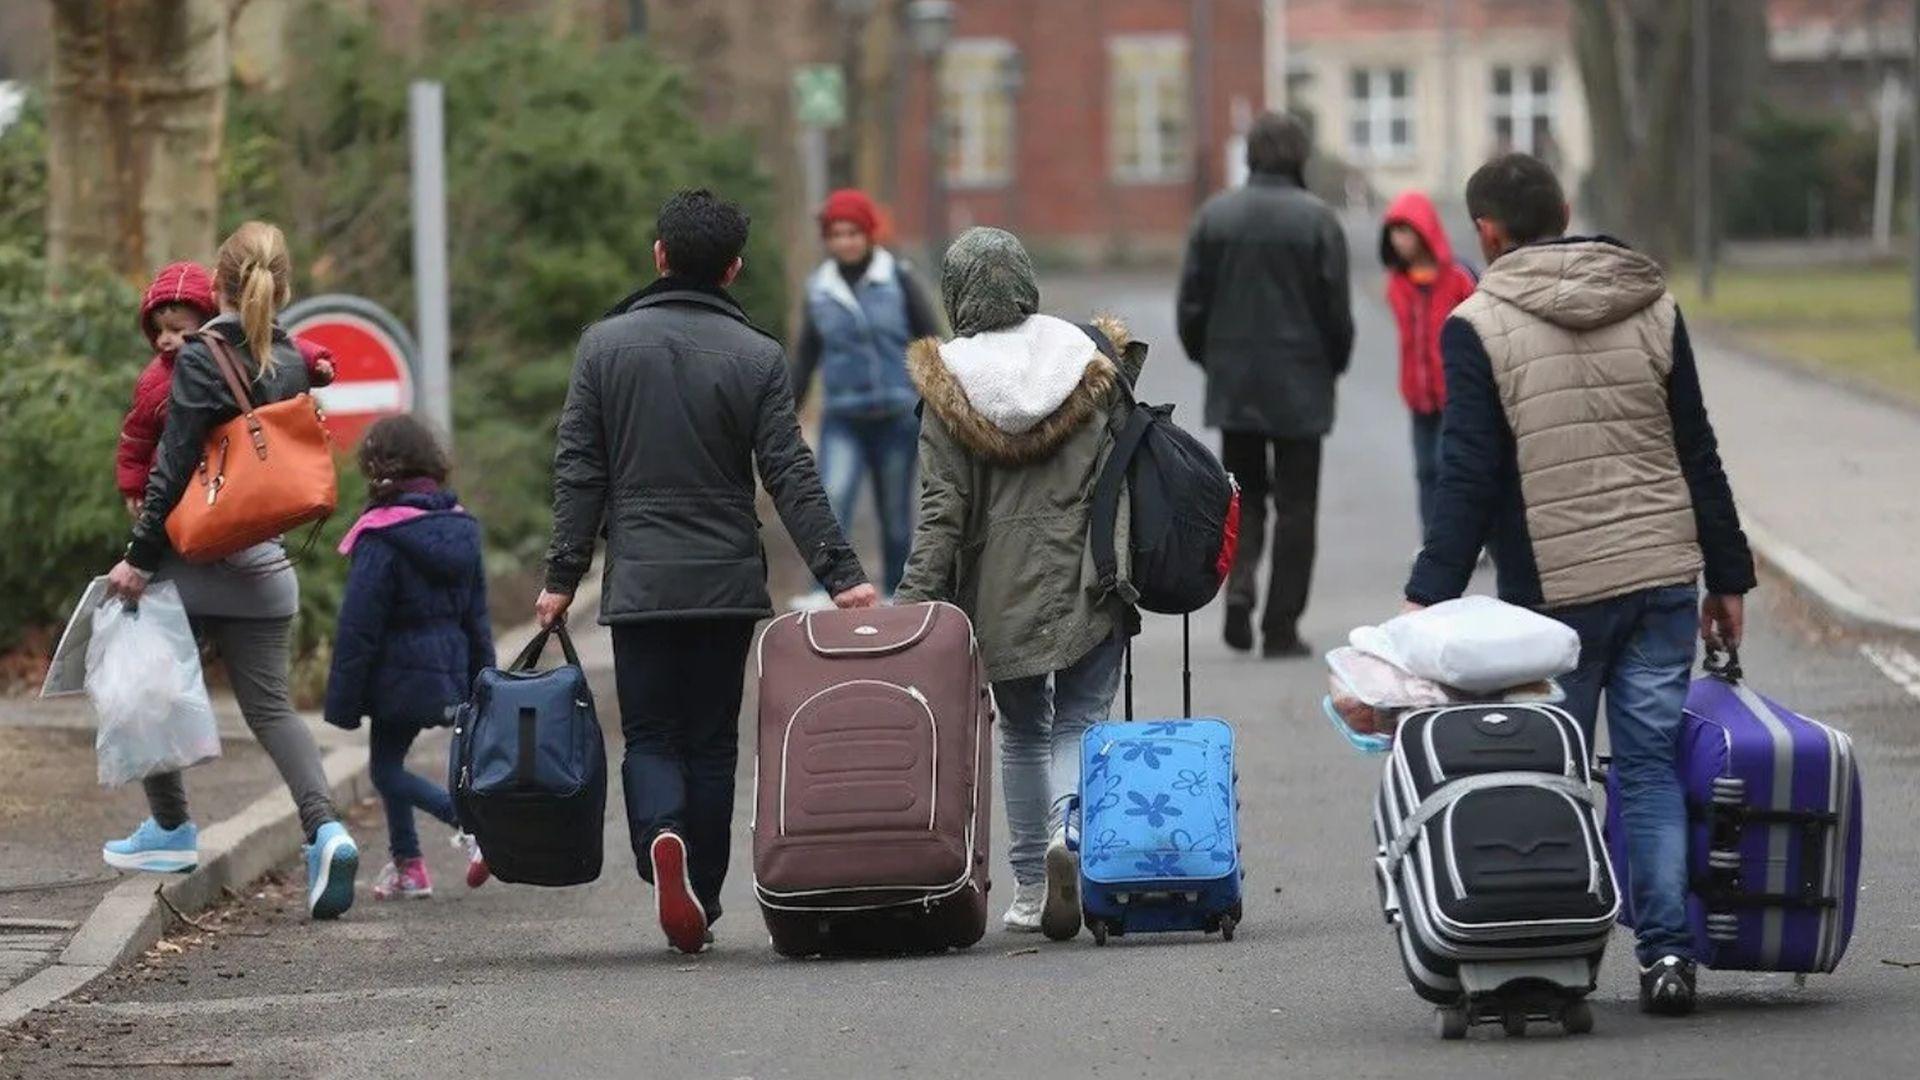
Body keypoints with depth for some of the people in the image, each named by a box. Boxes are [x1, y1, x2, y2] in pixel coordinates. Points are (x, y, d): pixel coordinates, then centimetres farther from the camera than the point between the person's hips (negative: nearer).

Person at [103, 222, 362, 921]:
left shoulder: (202, 359, -12)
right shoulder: (290, 363, 5)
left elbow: (174, 468, -14)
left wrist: (139, 556, -10)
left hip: (192, 556, -5)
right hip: (262, 566, 5)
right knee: (269, 705, 5)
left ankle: (171, 830, 22)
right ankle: (324, 827, -14)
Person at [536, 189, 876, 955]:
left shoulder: (605, 345, 1)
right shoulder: (757, 357, -2)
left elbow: (578, 471, 1)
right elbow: (791, 478, -7)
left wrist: (563, 576, 5)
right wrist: (840, 574, -6)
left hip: (638, 583, 0)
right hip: (728, 583, 0)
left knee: (650, 736, 5)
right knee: (712, 741, 10)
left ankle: (660, 837, -24)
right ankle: (701, 901, 12)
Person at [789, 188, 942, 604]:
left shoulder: (898, 281, -2)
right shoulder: (819, 290, 5)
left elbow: (931, 340, 2)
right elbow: (806, 356, 13)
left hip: (898, 413, -1)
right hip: (842, 419, 1)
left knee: (895, 512, 6)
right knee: (833, 498, -20)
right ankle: (827, 593, -25)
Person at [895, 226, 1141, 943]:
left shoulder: (949, 385, -5)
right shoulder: (1090, 360, -1)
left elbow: (942, 508, -8)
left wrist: (914, 602, -6)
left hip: (1001, 587, 0)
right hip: (1089, 581, 0)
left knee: (1023, 730, 15)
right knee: (1081, 721, 6)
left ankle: (1030, 885, 16)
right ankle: (1071, 830, -23)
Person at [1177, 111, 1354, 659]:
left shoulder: (1215, 216, 0)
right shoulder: (1317, 221, -9)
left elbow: (1192, 304, 2)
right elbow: (1337, 309, -7)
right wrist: (1334, 363, 10)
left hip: (1232, 386, 3)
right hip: (1301, 387, -3)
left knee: (1243, 492, 16)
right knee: (1295, 505, 5)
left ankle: (1240, 581, -9)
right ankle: (1281, 626, 3)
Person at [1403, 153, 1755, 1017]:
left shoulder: (1478, 327, -6)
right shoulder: (1653, 307, 7)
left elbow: (1469, 477, -11)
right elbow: (1698, 455, 10)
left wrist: (1428, 597, -10)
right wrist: (1727, 577, 15)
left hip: (1553, 590, -3)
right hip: (1663, 576, 3)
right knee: (1653, 764, 6)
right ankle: (1668, 951, -3)